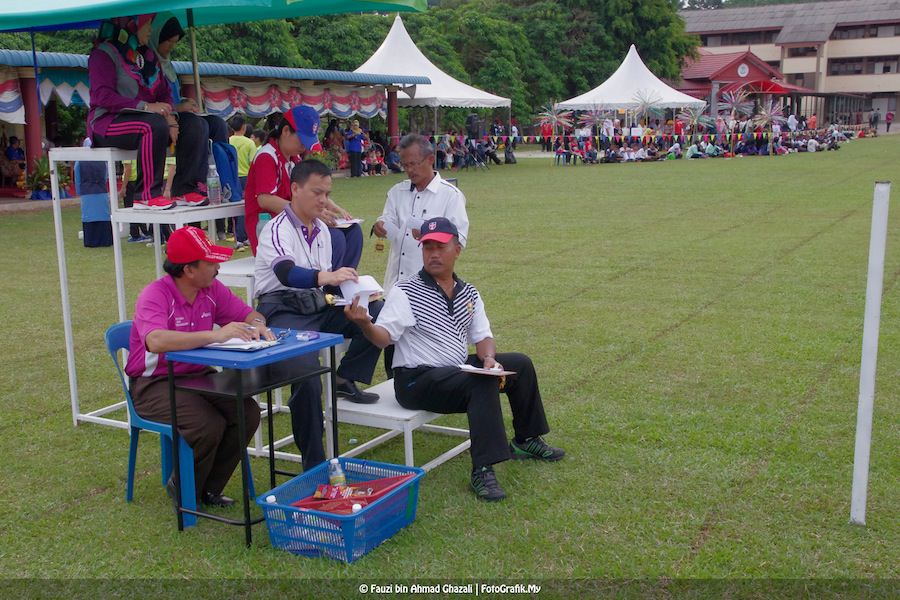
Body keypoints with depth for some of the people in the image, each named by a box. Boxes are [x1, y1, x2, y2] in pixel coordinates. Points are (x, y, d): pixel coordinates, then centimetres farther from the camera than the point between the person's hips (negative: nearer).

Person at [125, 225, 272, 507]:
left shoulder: (212, 289, -1)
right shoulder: (155, 295, -21)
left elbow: (248, 313, 7)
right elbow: (157, 341, -40)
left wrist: (256, 324, -20)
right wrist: (215, 335, -44)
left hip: (198, 376, 7)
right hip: (154, 384, -7)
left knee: (248, 413, -15)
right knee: (209, 425, -29)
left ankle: (208, 489, 4)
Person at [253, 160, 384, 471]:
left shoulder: (321, 229, 14)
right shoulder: (278, 230, -12)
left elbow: (333, 271, 24)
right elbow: (286, 273, -32)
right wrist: (325, 277, -50)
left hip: (317, 308, 8)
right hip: (283, 312, -8)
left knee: (378, 313, -11)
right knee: (307, 378, -30)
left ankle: (346, 379, -5)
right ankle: (313, 464, -18)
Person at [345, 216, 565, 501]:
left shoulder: (468, 293, 8)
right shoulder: (405, 293, -12)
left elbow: (483, 336, 7)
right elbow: (383, 337, -21)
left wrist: (489, 359, -14)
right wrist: (364, 323, -43)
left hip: (457, 369, 8)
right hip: (417, 379, -8)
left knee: (520, 363, 6)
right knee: (482, 383, -31)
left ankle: (526, 440, 23)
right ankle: (482, 471, -31)